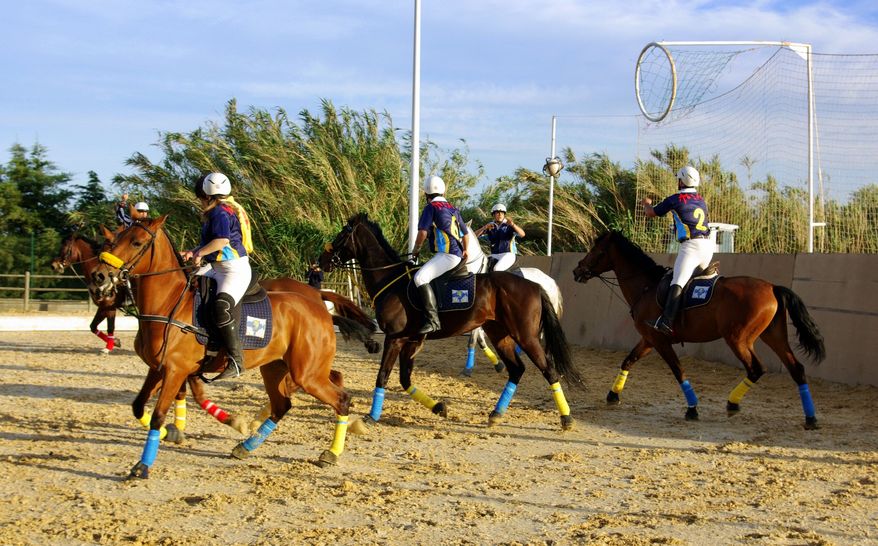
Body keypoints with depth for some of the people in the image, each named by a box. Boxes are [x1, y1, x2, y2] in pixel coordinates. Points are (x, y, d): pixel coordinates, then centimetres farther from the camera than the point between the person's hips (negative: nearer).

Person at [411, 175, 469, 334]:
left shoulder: (430, 208, -5)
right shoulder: (453, 209, 18)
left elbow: (423, 232, -13)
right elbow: (465, 233, 29)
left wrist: (416, 249, 4)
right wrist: (465, 251, 46)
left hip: (446, 254, -9)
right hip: (458, 255, 9)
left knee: (420, 278, -23)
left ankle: (433, 320, -35)